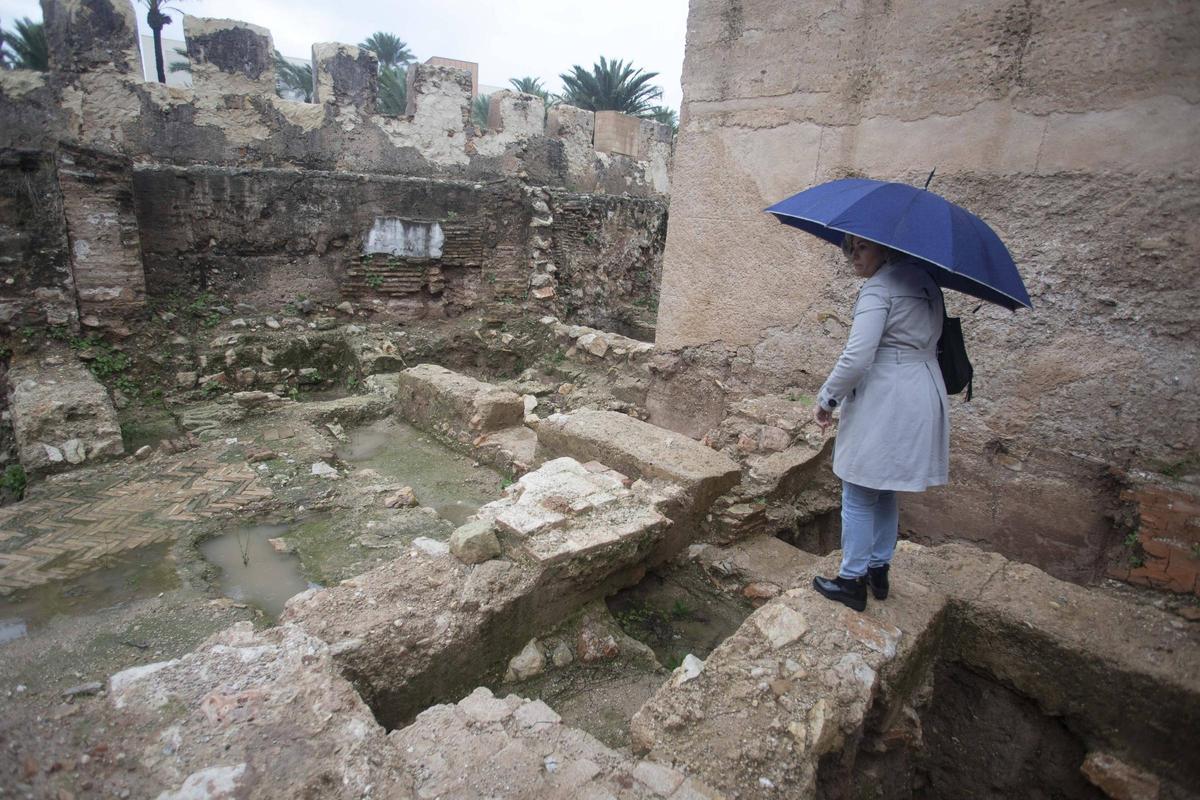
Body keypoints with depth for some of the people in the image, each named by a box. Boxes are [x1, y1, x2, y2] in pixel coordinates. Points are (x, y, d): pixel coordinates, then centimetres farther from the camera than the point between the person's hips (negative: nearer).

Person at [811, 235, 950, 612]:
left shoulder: (879, 288, -15)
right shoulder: (924, 279, 12)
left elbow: (856, 357, -23)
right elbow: (930, 342, 16)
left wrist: (827, 400, -11)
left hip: (883, 404, -9)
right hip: (926, 400, 9)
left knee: (859, 496, 4)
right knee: (884, 491, 21)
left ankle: (852, 581, 14)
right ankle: (879, 570, 32)